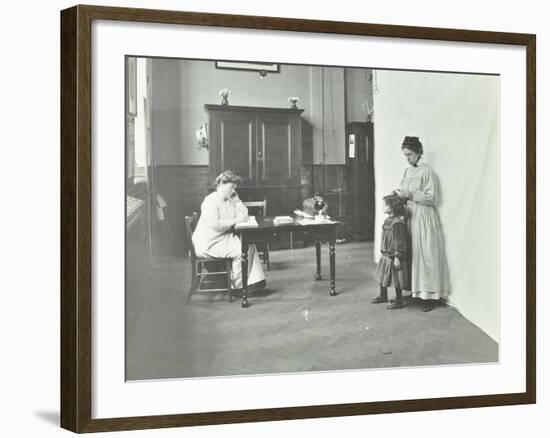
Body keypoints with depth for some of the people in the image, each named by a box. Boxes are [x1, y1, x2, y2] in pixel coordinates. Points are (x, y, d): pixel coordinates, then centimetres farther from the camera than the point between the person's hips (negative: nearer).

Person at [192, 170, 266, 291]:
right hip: (208, 243, -9)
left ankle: (254, 281, -9)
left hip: (224, 238, 9)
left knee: (249, 245, -7)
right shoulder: (211, 201, -14)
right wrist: (234, 221, -19)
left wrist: (235, 198, 4)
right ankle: (237, 287, -7)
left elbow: (244, 216, 11)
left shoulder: (230, 200, 13)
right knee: (240, 251, -22)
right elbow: (213, 224, -26)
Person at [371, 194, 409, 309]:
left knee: (396, 280, 2)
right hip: (386, 255, 10)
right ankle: (383, 296, 37)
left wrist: (397, 257, -22)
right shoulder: (387, 220, 7)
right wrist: (382, 251, 21)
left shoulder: (397, 223, -23)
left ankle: (399, 301, 14)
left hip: (394, 257, -10)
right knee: (382, 276, 20)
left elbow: (399, 242, -22)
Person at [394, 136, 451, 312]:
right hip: (410, 215, 7)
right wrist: (400, 194, 0)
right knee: (412, 254, 6)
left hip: (424, 217, -7)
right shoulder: (407, 171, 12)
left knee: (426, 254, -6)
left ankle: (430, 295, -2)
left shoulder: (427, 172, -10)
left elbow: (432, 197, -14)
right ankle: (416, 290, 12)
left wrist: (410, 195, -20)